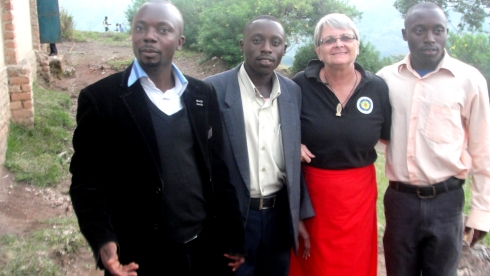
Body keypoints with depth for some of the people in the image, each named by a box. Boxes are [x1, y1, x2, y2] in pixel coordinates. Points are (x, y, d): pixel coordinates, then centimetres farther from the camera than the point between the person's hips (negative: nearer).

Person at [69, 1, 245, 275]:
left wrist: (233, 237, 7)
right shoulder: (100, 98, -7)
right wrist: (102, 241, -21)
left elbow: (218, 169, 8)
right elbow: (87, 179, -7)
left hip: (206, 250, 4)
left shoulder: (203, 95, 4)